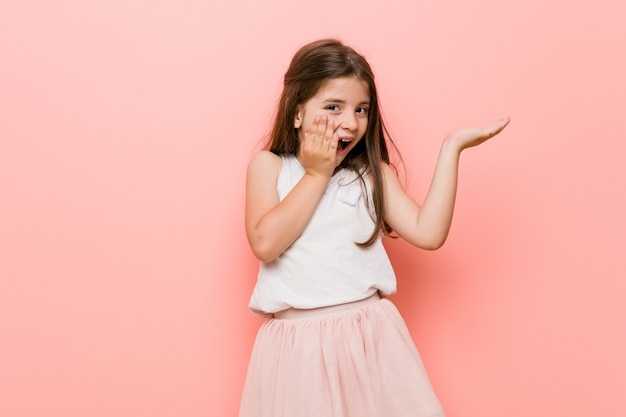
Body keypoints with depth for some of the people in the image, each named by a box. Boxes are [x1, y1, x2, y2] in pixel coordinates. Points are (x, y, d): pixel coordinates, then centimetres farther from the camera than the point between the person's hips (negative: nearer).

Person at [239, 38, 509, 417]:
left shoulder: (371, 173, 5)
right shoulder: (270, 166, 2)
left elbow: (428, 233, -6)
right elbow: (265, 244, -13)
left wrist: (451, 148, -4)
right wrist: (316, 175, -9)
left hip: (370, 334, 2)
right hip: (297, 340, -1)